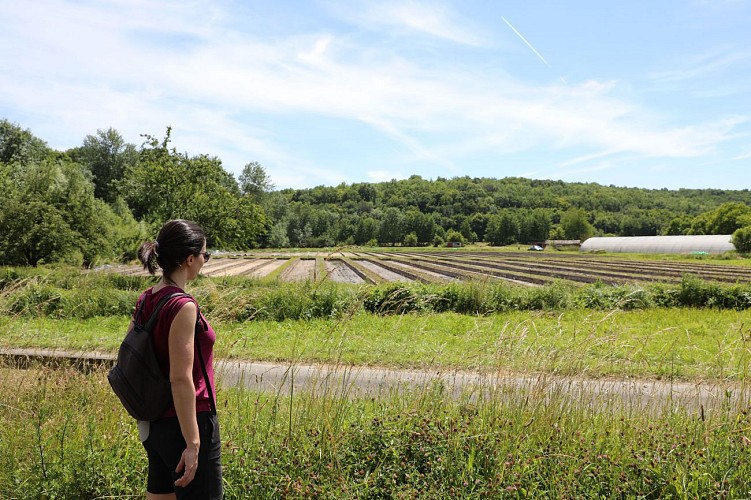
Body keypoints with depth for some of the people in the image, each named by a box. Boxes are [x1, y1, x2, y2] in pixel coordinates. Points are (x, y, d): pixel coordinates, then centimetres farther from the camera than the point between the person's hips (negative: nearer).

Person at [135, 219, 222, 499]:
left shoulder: (146, 300, 4)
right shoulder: (182, 306, -21)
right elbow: (181, 379, -24)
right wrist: (193, 443, -21)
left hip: (154, 423, 8)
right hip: (185, 423, -8)